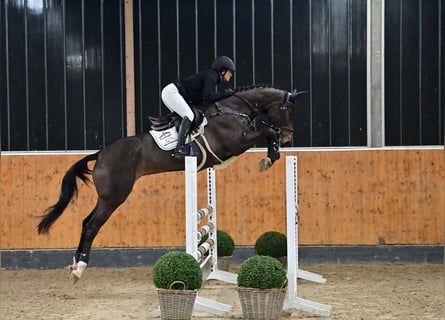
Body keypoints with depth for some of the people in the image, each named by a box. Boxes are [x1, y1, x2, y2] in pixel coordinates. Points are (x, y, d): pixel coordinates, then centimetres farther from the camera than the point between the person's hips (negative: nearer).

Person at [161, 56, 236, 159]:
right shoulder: (211, 75, -9)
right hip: (171, 91, -11)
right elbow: (207, 97, -22)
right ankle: (180, 148, -30)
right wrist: (224, 93, -11)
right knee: (189, 116, -20)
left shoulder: (213, 77, 21)